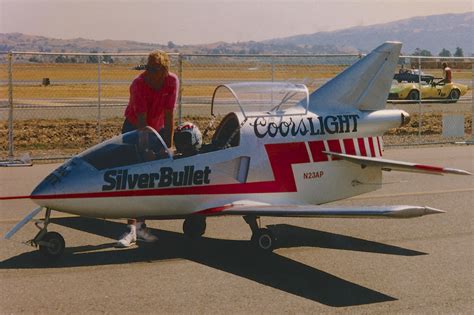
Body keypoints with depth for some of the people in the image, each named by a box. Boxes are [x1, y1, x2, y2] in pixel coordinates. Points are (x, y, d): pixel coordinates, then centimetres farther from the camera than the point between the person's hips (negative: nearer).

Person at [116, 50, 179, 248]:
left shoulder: (172, 82, -18)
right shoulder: (138, 84, -25)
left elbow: (168, 115, -19)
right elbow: (142, 118, -31)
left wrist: (168, 146, -20)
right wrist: (143, 145, -37)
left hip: (158, 129, 2)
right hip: (134, 128, -2)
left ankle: (141, 225, 7)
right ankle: (132, 229, -12)